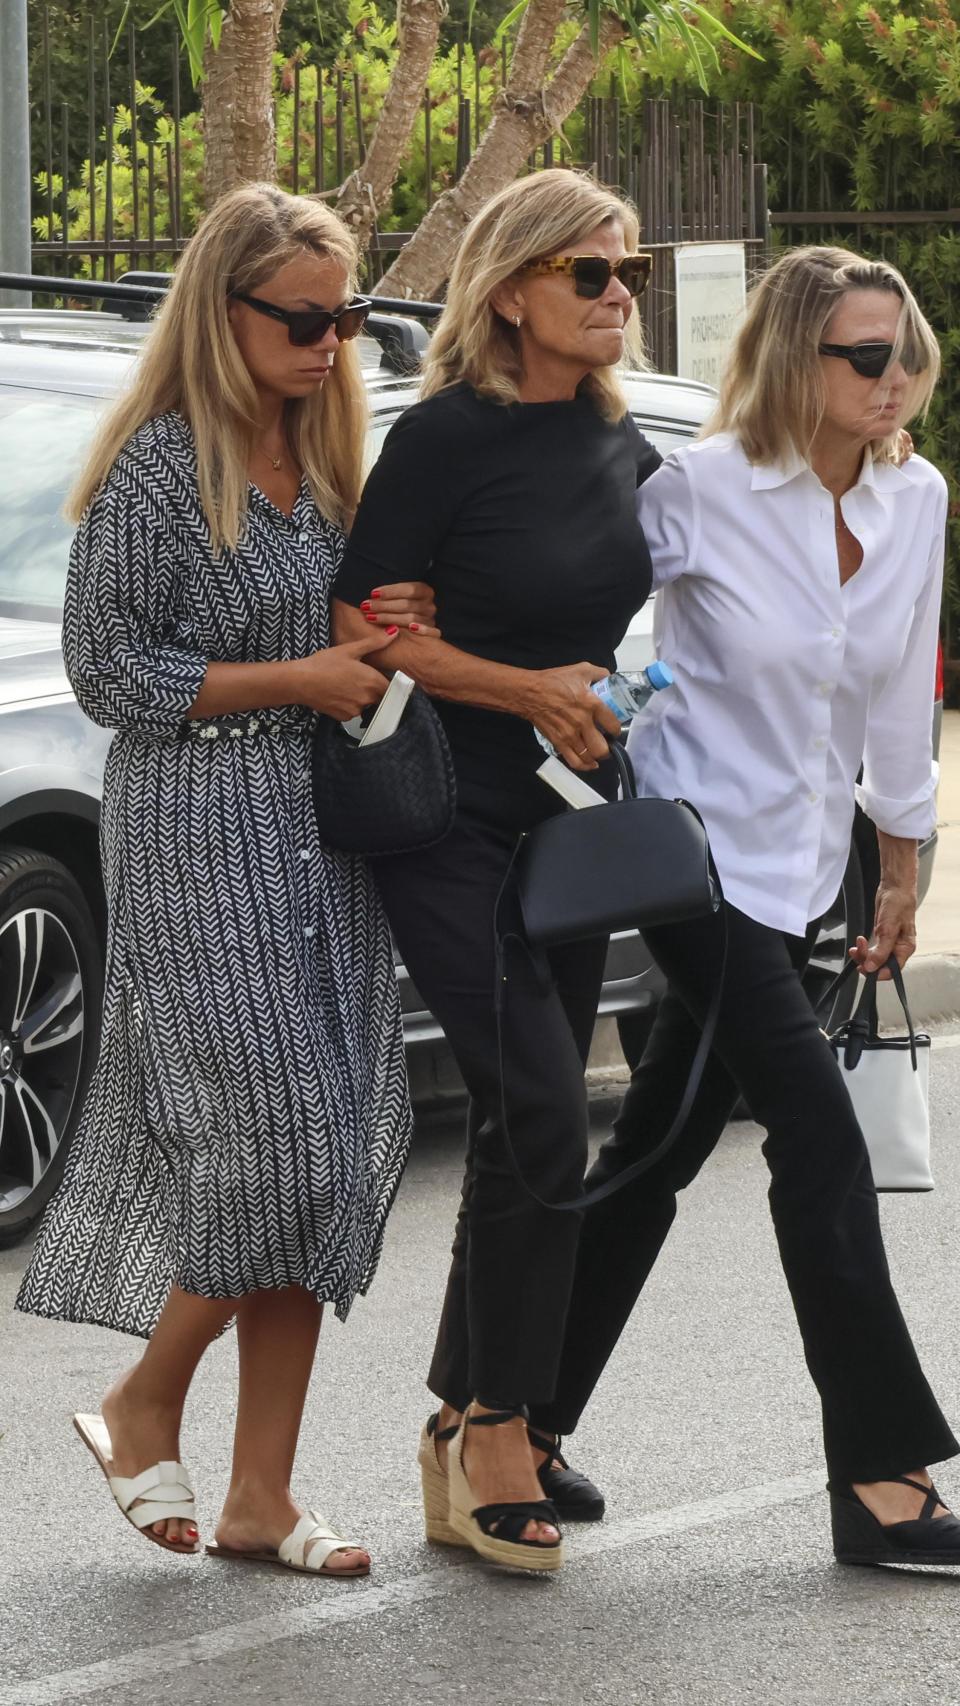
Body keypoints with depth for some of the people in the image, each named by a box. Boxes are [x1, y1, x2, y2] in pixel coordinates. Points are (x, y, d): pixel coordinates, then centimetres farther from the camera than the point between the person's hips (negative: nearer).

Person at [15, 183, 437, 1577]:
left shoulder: (324, 457, 13)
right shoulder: (156, 468, -10)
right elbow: (106, 670, -11)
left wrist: (385, 627, 2)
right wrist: (295, 679, -14)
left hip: (322, 833, 8)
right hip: (198, 836, -8)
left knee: (332, 1156, 4)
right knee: (272, 1143, -13)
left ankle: (261, 1495, 9)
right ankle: (142, 1409, 10)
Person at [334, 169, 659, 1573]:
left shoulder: (624, 449, 10)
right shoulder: (446, 440, -11)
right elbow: (361, 627, -13)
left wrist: (608, 700, 8)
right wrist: (531, 690, -16)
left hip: (573, 825, 7)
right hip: (452, 826, -7)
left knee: (528, 1129, 8)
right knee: (544, 1117, -15)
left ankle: (468, 1427, 18)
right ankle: (495, 1435, -5)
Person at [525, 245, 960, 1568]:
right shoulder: (700, 491, -14)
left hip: (799, 864, 6)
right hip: (699, 848, -6)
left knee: (660, 1148, 11)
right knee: (820, 1138, -12)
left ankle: (520, 1421, 22)